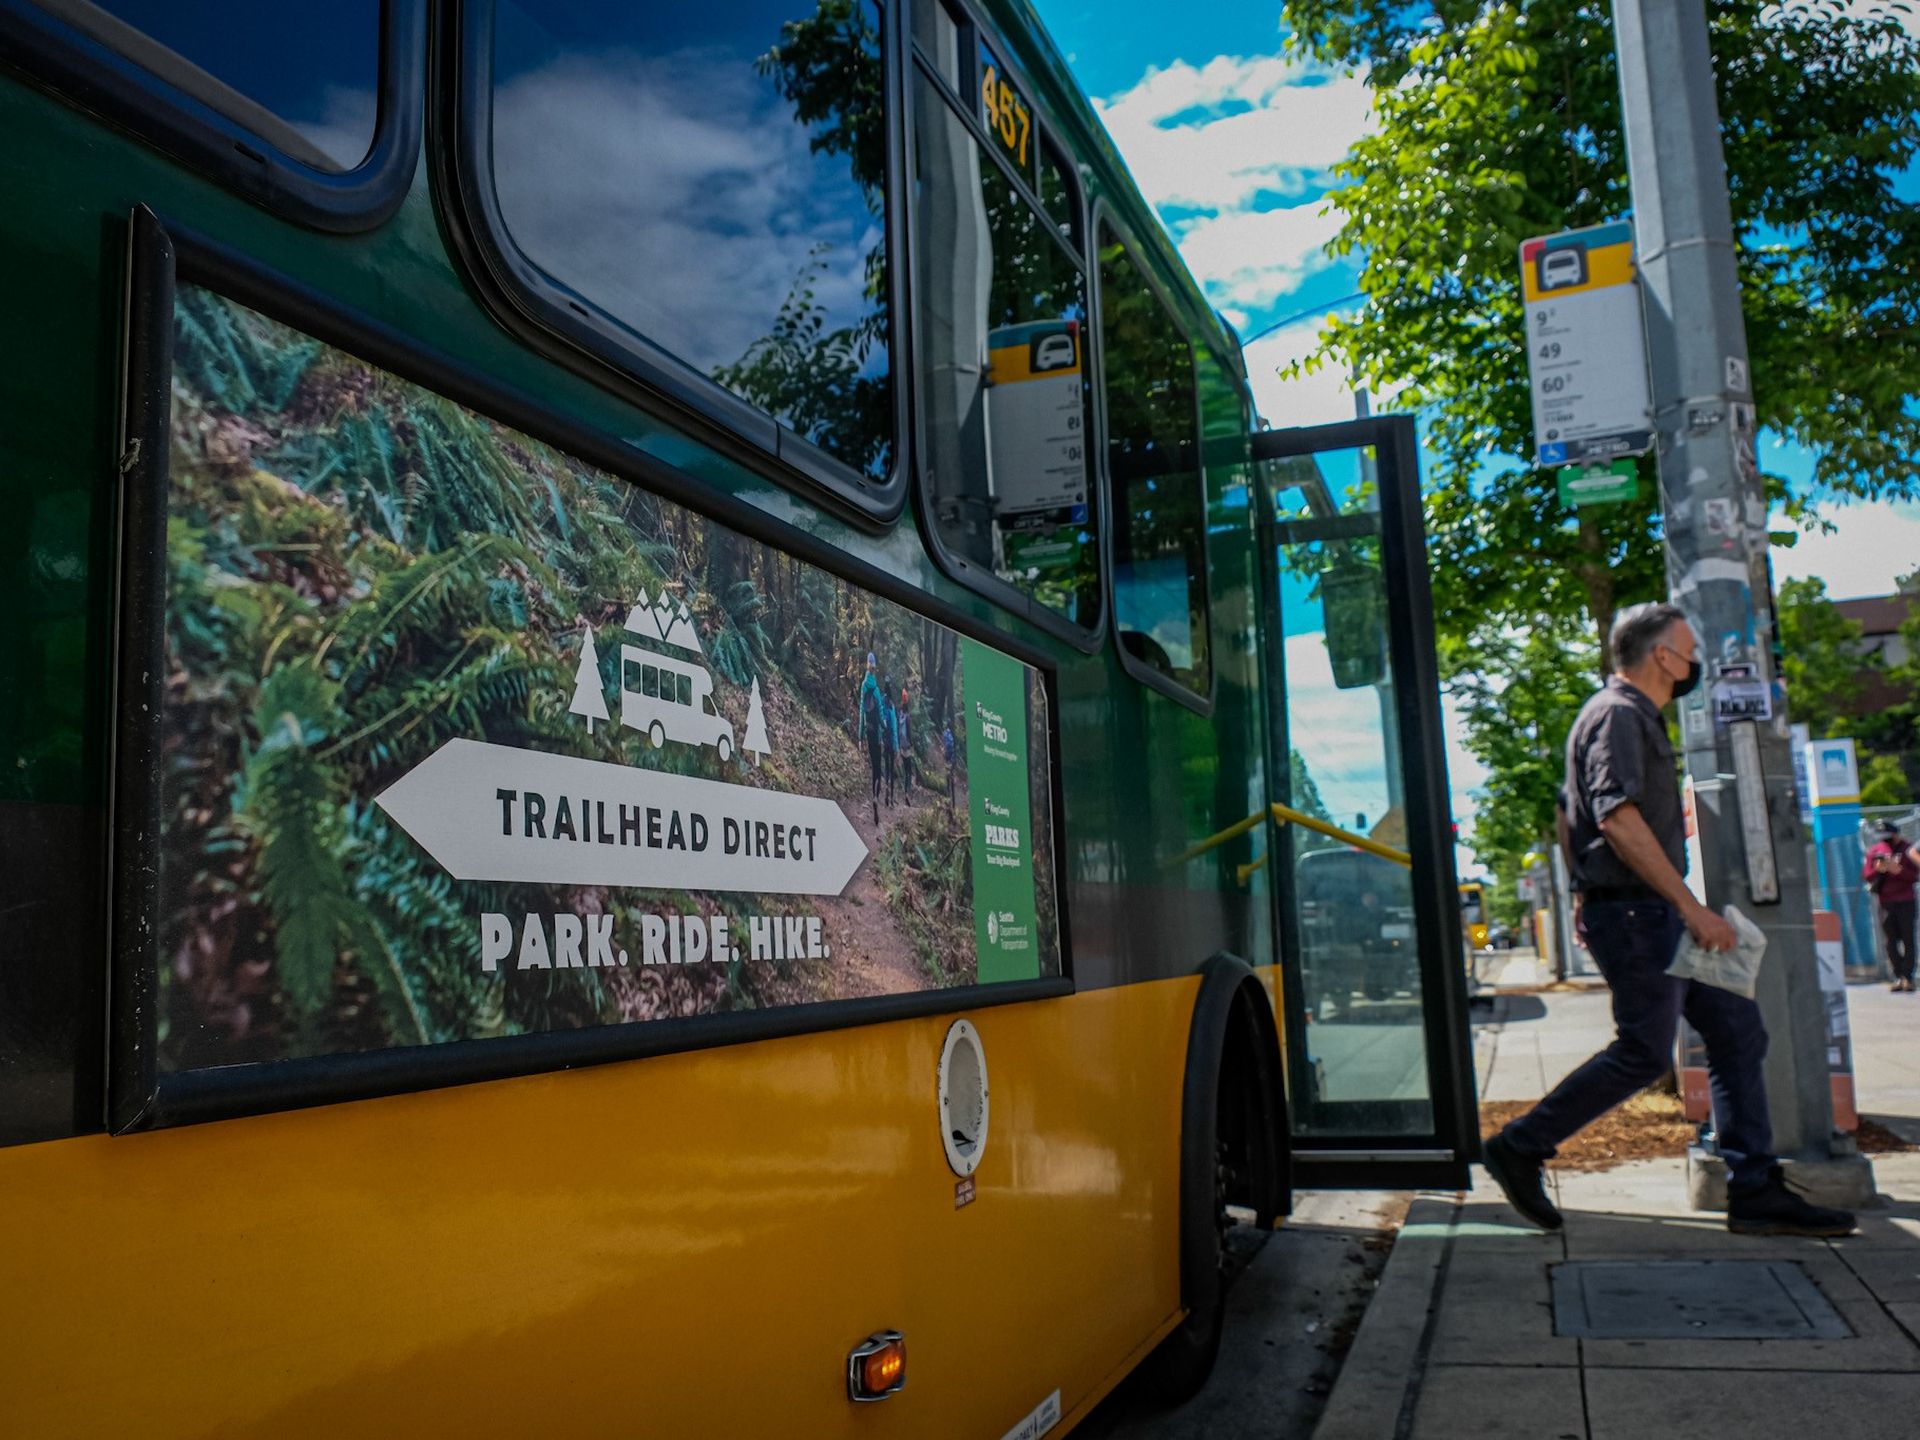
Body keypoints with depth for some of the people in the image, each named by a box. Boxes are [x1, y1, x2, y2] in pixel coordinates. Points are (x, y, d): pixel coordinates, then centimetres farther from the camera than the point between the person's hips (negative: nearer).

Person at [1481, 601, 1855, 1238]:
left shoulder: (1634, 716, 20)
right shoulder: (1618, 714, -13)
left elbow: (1569, 812, 26)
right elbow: (1619, 820, -26)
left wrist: (1586, 896, 27)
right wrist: (1691, 906, -27)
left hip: (1653, 913, 11)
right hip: (1635, 914, -11)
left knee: (1738, 1030, 8)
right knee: (1644, 1053, -7)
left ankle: (1755, 1193, 11)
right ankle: (1519, 1149, 2)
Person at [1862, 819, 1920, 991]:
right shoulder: (1875, 851, 8)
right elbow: (1865, 875, 5)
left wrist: (1898, 870, -21)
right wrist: (1878, 869, -14)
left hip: (1905, 902, -3)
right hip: (1884, 902, 3)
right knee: (1891, 941, 3)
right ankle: (1898, 977, 8)